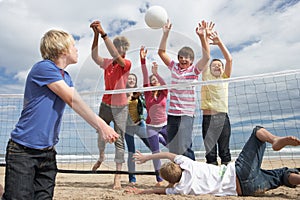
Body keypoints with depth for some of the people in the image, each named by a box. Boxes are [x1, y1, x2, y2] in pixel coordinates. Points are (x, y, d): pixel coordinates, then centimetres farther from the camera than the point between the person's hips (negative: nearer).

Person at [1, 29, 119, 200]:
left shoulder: (66, 77, 12)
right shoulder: (44, 67, -13)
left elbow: (80, 105, 3)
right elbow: (73, 101, -17)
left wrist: (101, 128, -11)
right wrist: (101, 125, -15)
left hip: (48, 152, 8)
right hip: (23, 151, -7)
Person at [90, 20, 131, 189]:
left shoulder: (127, 63, -7)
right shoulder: (107, 63, 5)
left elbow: (116, 55, -26)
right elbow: (95, 56, -13)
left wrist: (103, 33, -29)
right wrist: (96, 34, -22)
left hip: (120, 106, -4)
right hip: (105, 104, 5)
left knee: (119, 140, -2)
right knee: (101, 133, 19)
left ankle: (118, 177, 5)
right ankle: (101, 157, 49)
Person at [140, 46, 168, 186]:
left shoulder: (163, 94, 1)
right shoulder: (147, 93, -2)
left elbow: (164, 84, -21)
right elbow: (145, 77, -13)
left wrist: (156, 73, -33)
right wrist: (143, 59, -23)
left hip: (164, 125, 1)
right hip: (151, 126, -1)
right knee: (155, 152, 2)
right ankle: (159, 178, 16)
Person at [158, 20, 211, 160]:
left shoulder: (194, 70, -1)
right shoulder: (174, 67, 9)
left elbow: (206, 57, -16)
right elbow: (161, 52, 8)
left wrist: (202, 36, -26)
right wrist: (166, 33, -1)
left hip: (187, 114, -5)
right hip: (172, 113, 5)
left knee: (184, 147, -13)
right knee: (172, 148, 10)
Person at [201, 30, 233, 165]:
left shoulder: (225, 78, 12)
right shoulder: (206, 77, 10)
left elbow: (229, 59, 2)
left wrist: (219, 43, -3)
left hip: (222, 117, 1)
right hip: (208, 118, -1)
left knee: (224, 151, 8)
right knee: (210, 152, 4)